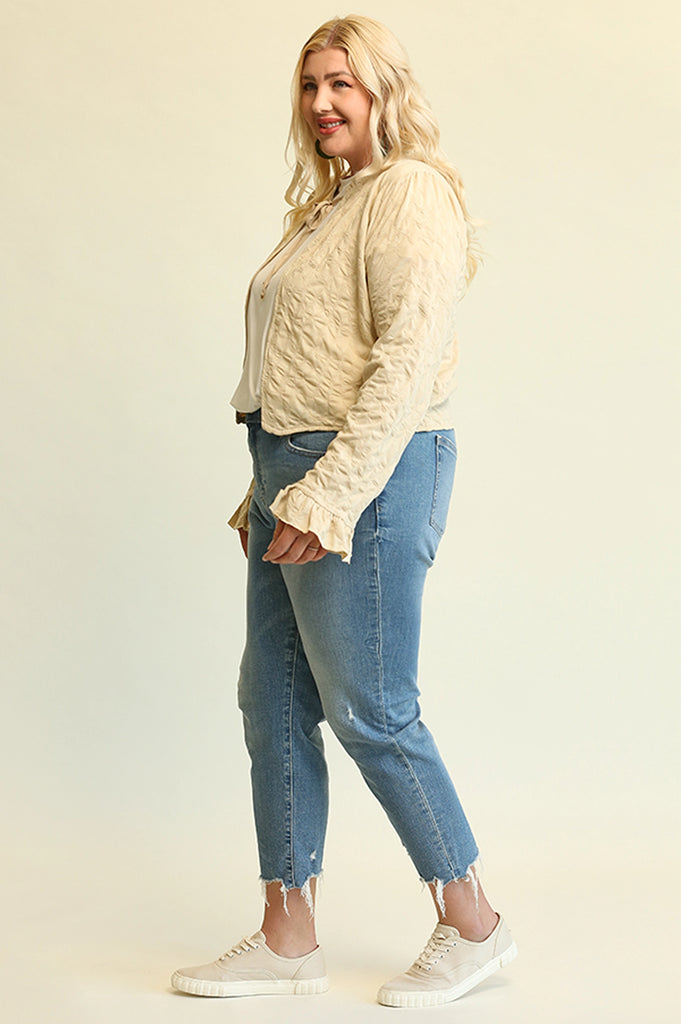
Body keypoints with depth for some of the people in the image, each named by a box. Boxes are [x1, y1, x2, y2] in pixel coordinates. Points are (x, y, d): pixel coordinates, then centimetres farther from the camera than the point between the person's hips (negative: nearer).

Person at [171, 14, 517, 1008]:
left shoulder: (411, 191, -10)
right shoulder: (331, 204, 19)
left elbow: (408, 359, -19)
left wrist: (329, 496, -23)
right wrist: (269, 491, 18)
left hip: (368, 476, -10)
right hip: (294, 475, 10)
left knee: (370, 712, -2)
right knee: (273, 701, 10)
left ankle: (475, 928, 15)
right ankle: (287, 937, 20)